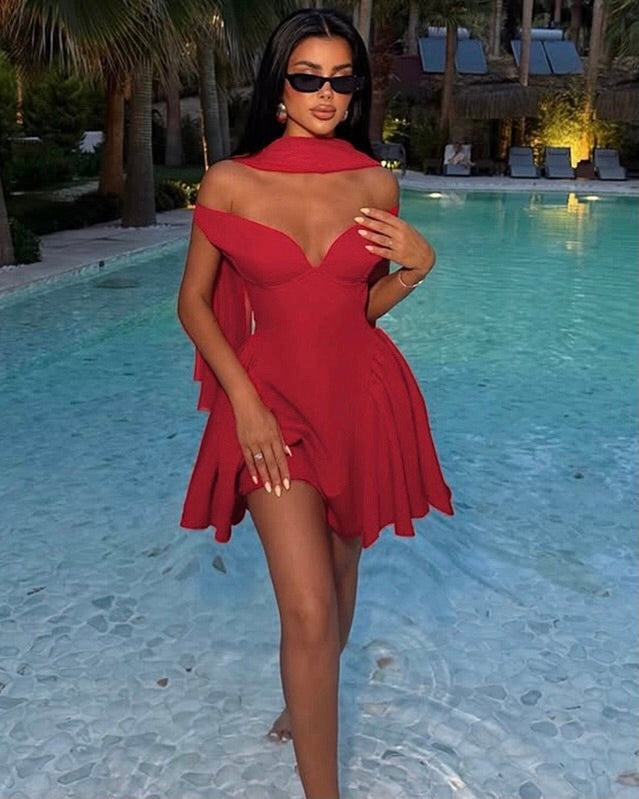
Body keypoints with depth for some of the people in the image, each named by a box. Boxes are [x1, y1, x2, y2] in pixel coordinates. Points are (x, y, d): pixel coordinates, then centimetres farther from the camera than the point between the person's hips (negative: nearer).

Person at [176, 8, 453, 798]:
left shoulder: (376, 184, 2)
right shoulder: (231, 183, -5)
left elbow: (364, 306, 11)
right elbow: (193, 301, 0)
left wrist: (417, 266, -9)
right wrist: (242, 401, -11)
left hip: (362, 395, 3)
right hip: (274, 400, -3)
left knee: (339, 572, 19)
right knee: (308, 610, -9)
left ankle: (309, 698, 48)